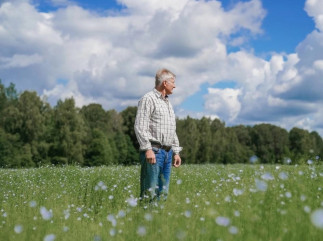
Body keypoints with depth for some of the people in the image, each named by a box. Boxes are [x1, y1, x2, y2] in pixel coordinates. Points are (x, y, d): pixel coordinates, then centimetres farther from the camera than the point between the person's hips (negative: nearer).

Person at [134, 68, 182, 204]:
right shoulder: (148, 99, -5)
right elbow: (140, 127, -14)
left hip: (168, 152, 9)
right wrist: (148, 149, -21)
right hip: (153, 151, -9)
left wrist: (176, 152, 20)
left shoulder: (168, 103, 22)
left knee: (163, 193, 7)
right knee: (150, 192, -11)